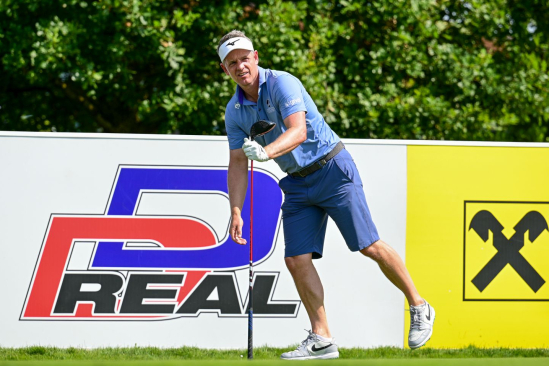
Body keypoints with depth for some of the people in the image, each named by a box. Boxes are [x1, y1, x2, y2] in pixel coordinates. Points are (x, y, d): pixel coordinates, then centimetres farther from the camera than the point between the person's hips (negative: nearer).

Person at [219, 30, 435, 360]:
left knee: (370, 247, -8)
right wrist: (236, 212, -4)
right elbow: (237, 165, 6)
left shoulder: (283, 84, -17)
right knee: (297, 260, -6)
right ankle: (321, 340, 0)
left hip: (333, 169, -6)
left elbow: (298, 131, -31)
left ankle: (419, 308, 9)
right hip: (297, 184, 6)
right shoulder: (235, 111, 3)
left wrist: (267, 151, -49)